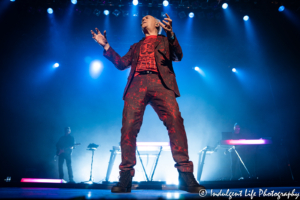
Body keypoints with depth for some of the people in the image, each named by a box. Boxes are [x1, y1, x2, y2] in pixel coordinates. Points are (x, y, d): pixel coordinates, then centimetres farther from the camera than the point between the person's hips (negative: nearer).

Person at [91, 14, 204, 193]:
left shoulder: (165, 40, 26)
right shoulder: (136, 46, 35)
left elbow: (178, 56, 8)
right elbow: (121, 63, 25)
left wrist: (171, 34, -8)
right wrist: (106, 46, 16)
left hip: (160, 82, -2)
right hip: (137, 84, 3)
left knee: (175, 121, -22)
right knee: (129, 126, -12)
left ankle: (186, 176, -19)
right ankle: (125, 177, -7)